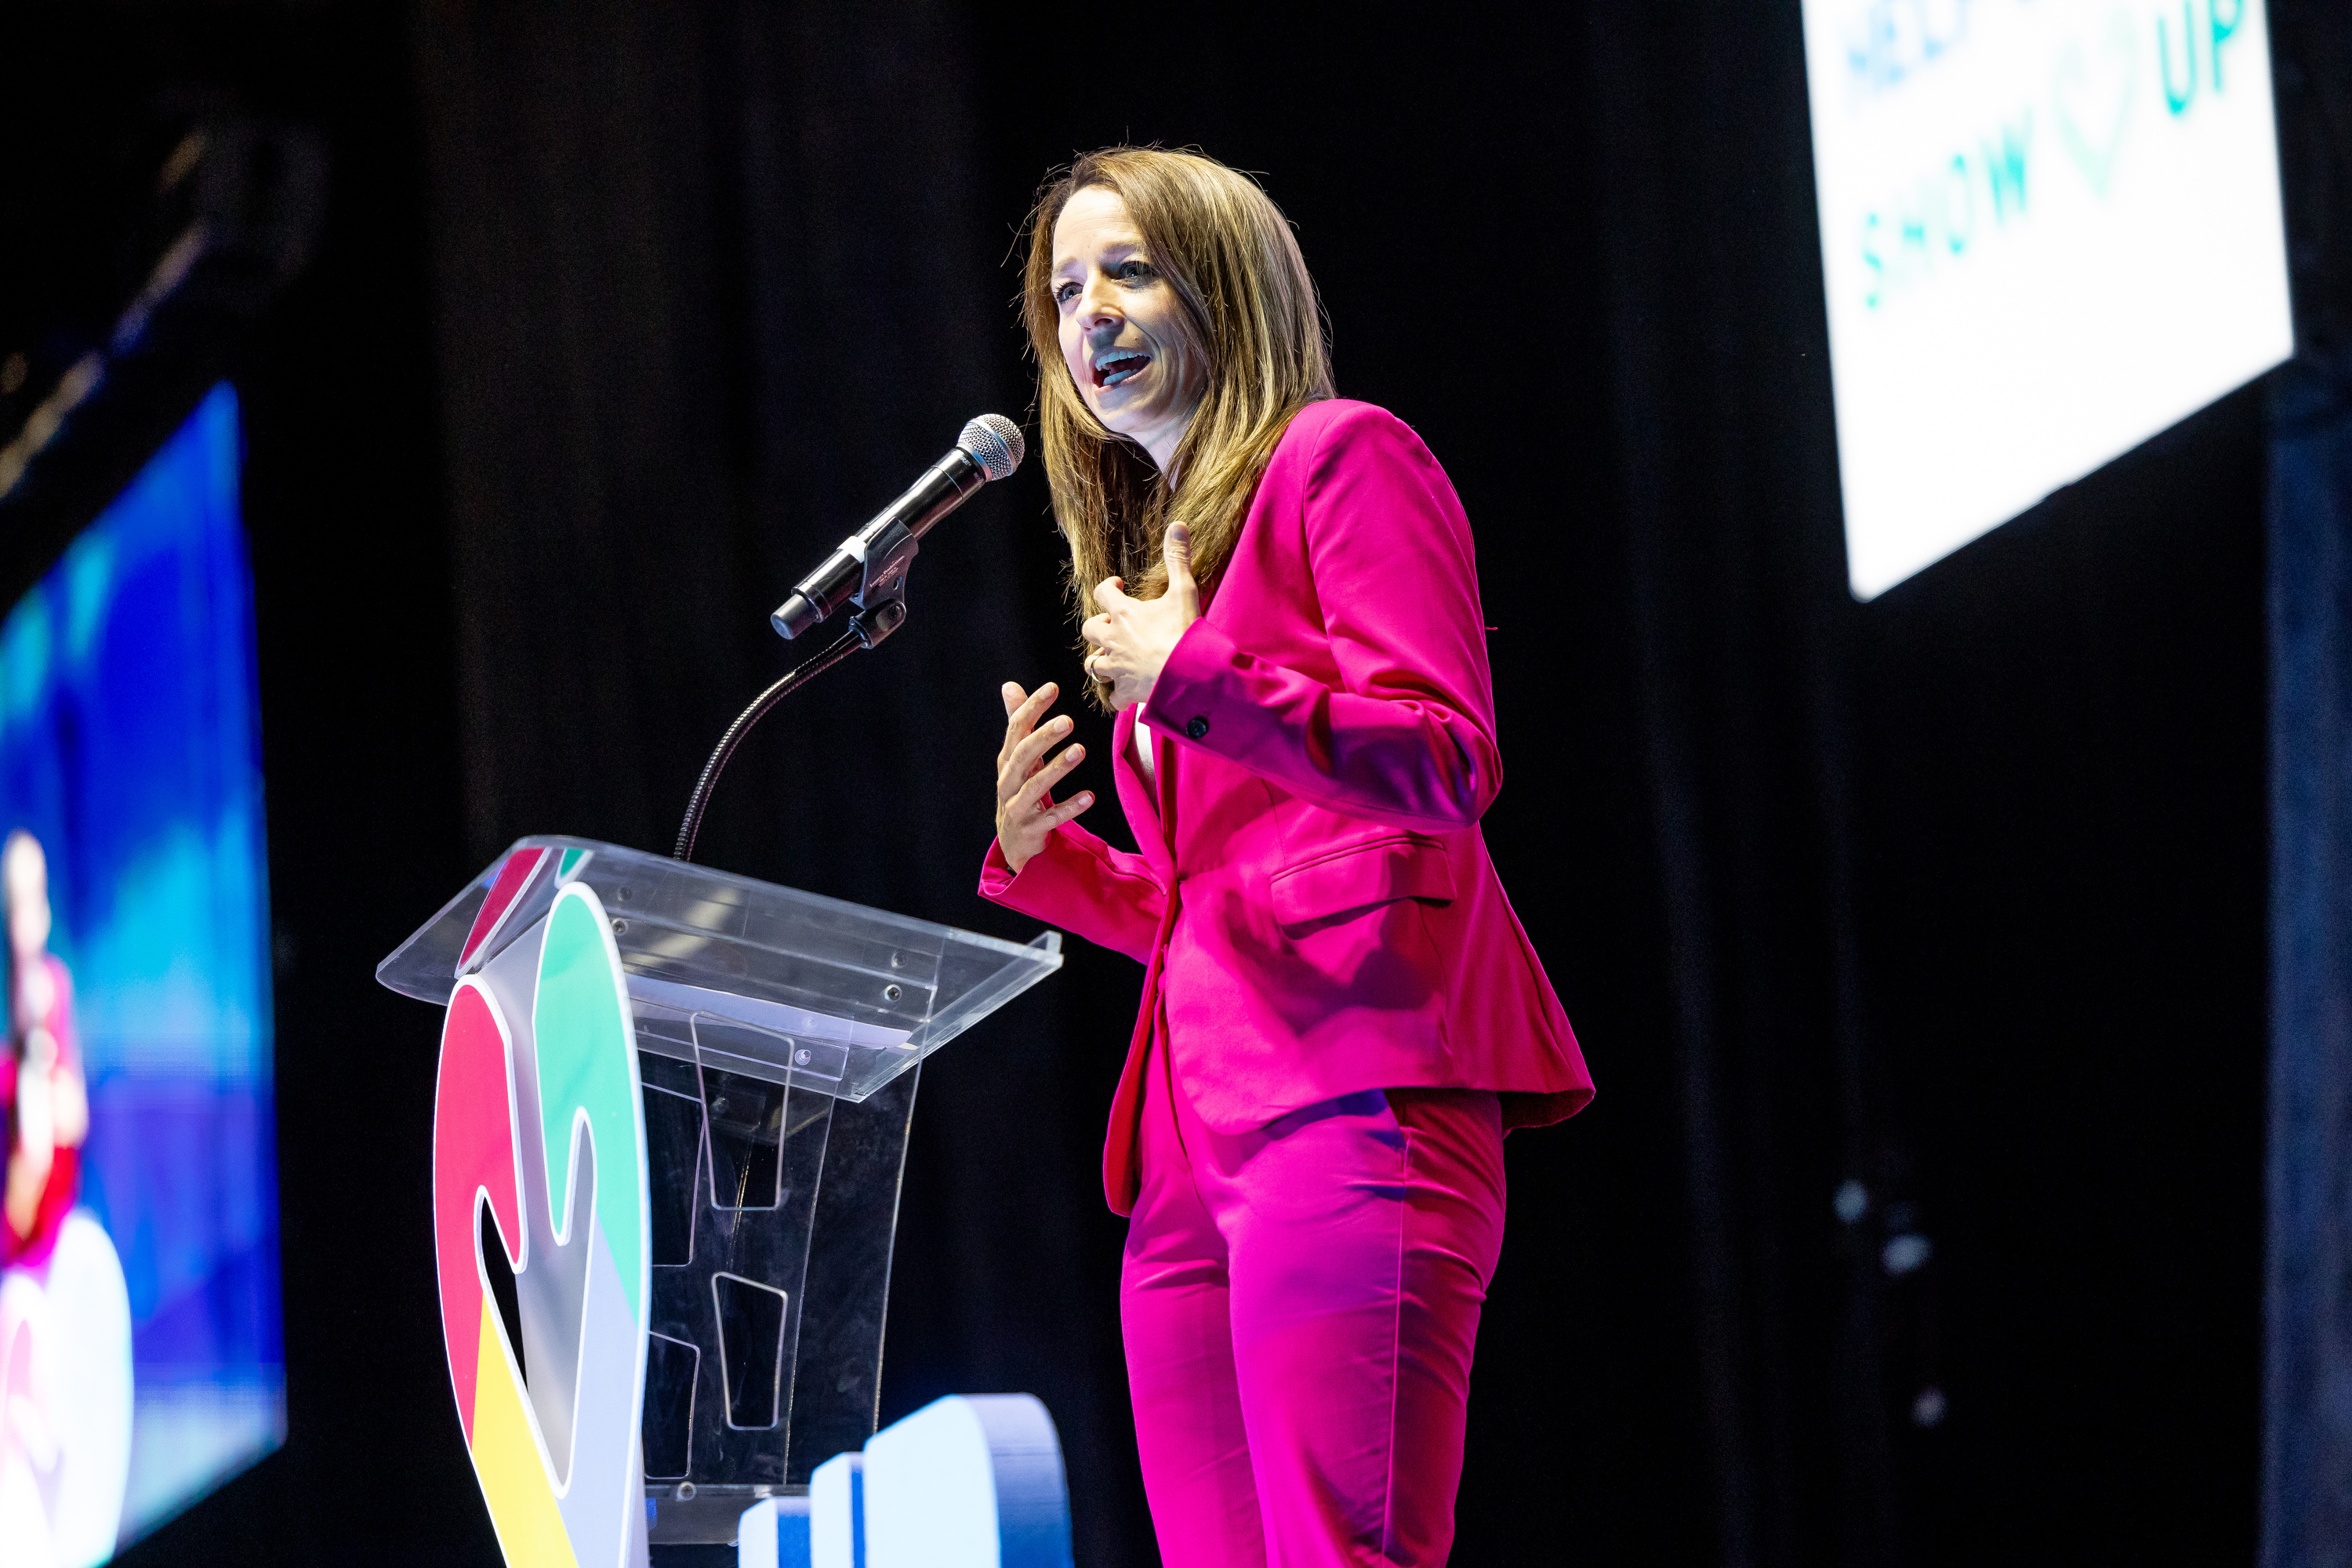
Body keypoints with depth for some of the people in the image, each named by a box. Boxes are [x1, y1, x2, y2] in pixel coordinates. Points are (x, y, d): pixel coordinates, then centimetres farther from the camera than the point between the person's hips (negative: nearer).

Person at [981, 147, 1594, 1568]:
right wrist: (1042, 859, 11)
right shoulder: (1158, 550, 28)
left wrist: (1193, 685, -13)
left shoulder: (1342, 458, 5)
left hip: (1349, 1092, -8)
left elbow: (1448, 766, -7)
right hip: (1193, 1130, 8)